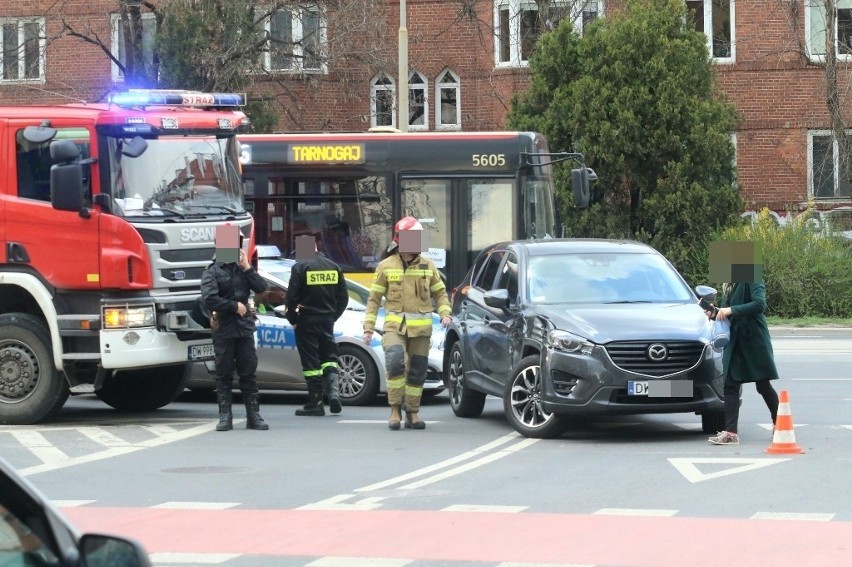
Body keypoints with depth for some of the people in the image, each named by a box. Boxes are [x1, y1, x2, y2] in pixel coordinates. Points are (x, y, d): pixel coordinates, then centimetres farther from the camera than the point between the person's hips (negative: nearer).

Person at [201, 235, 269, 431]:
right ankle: (225, 417, 4)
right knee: (224, 374, 1)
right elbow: (210, 299, -14)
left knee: (248, 372, 3)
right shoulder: (212, 272, -1)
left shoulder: (243, 269, 13)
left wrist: (247, 268, -6)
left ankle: (253, 415, 5)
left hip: (244, 328, 3)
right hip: (223, 330, -3)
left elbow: (261, 288, -1)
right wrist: (235, 306, -10)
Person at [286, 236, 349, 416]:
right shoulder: (333, 266, 7)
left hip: (307, 320, -5)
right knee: (329, 356, 15)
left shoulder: (300, 267, -10)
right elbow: (343, 297, 10)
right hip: (327, 320, 5)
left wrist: (293, 319, 0)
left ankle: (315, 403, 0)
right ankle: (333, 389, -7)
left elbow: (292, 297, -13)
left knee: (310, 362, 0)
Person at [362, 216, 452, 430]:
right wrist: (369, 327, 0)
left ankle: (412, 413, 17)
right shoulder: (386, 266, 3)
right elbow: (374, 298, 6)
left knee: (417, 371, 5)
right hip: (395, 324, -3)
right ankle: (395, 410, -14)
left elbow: (440, 292, 17)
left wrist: (444, 313, -2)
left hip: (421, 328, 3)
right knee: (395, 362, -23)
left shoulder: (428, 267, 8)